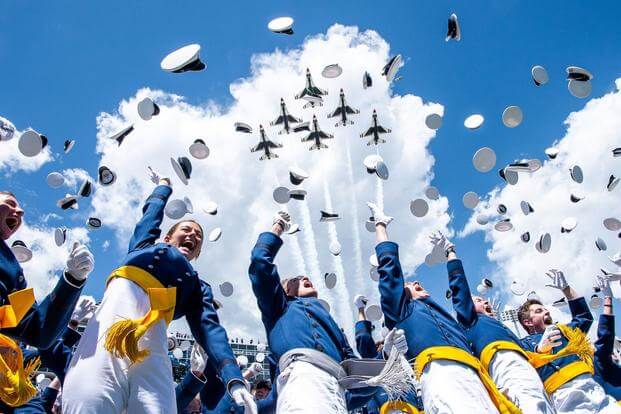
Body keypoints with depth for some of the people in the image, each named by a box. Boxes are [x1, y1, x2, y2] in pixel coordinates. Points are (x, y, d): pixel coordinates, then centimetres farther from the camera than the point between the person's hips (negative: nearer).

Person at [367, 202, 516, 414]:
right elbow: (389, 266, 26)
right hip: (441, 371, -6)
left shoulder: (447, 318, 41)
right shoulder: (401, 309, 27)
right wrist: (380, 225, 33)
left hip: (472, 378, 6)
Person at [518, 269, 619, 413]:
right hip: (564, 392, -6)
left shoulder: (562, 331, 33)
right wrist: (539, 350, -23)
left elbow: (584, 316, 47)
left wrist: (566, 288, 42)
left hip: (592, 384, 6)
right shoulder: (525, 343, 15)